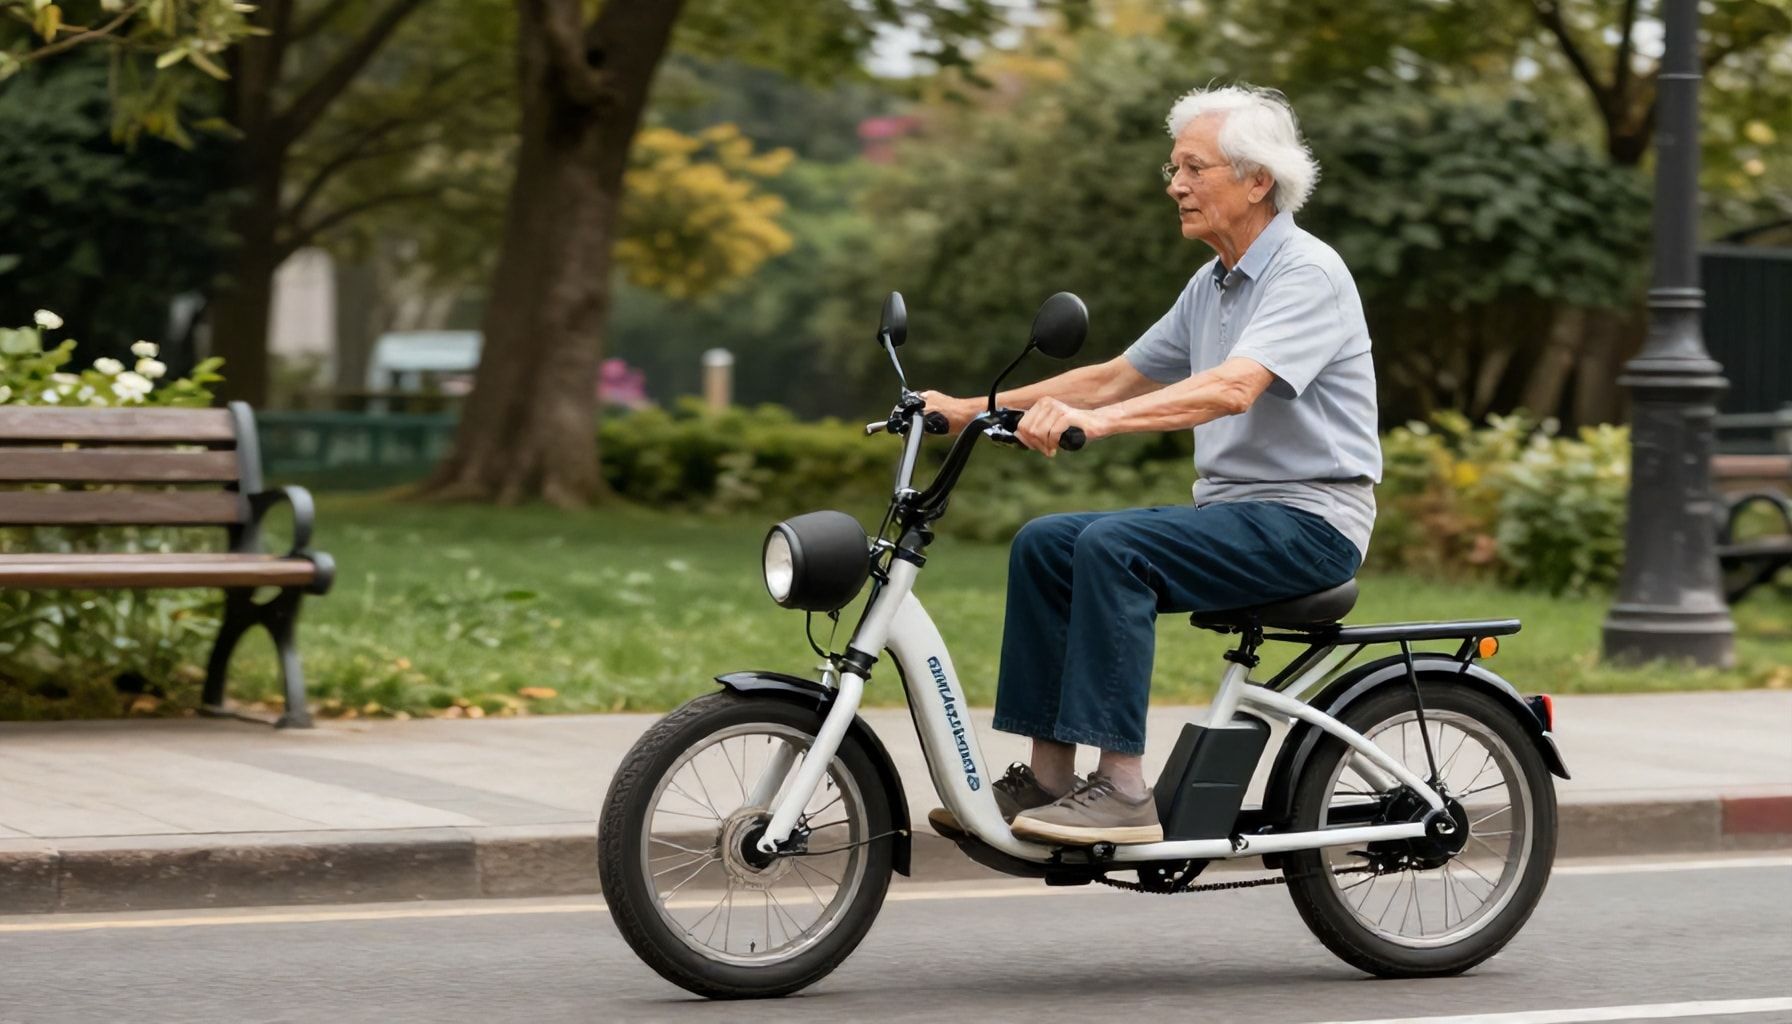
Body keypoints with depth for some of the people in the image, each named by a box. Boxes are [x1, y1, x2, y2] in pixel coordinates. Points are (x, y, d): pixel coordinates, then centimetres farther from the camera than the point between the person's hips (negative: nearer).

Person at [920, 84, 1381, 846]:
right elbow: (1116, 377, 19)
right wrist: (975, 409, 10)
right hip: (1229, 510, 9)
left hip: (1309, 522, -9)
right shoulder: (1212, 285, 15)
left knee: (1113, 547, -27)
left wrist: (1096, 420, -42)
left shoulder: (1308, 274, -14)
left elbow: (1233, 387, -31)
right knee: (1043, 543, -3)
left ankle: (1123, 790, -27)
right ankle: (1048, 777, -4)